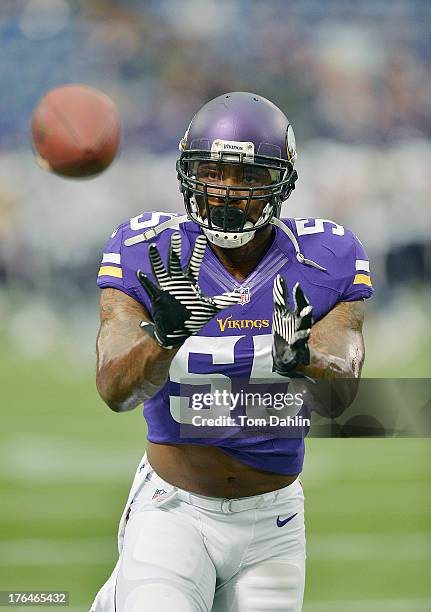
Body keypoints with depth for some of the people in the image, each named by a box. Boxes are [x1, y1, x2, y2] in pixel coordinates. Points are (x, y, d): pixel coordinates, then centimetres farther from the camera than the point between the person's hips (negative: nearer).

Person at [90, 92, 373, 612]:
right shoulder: (151, 255, -8)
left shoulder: (325, 261, -5)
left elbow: (341, 395, -16)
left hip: (272, 520, 2)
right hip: (172, 508, -2)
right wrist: (164, 335, -39)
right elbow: (113, 390, -19)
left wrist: (302, 358, -38)